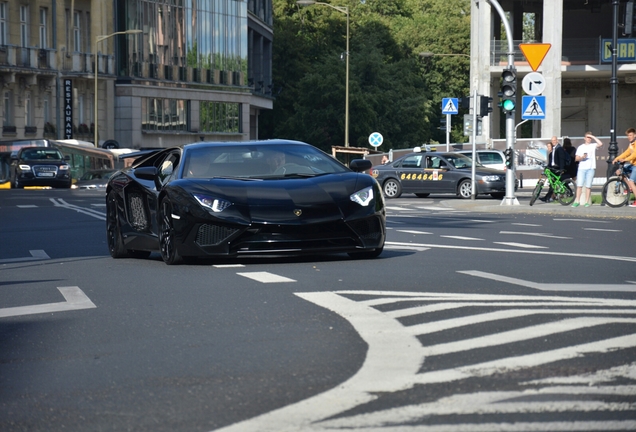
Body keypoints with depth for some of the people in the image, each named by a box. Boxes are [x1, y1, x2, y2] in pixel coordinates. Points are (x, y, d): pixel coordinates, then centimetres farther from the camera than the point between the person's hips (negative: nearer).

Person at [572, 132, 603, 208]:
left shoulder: (593, 146, 9)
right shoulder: (580, 147, 14)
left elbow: (600, 144, -11)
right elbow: (576, 159, 10)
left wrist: (593, 137, -6)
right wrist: (582, 157, -12)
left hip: (590, 168, -1)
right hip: (581, 168, 1)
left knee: (588, 186, -1)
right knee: (579, 185, -5)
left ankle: (587, 202, 3)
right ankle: (577, 201, -2)